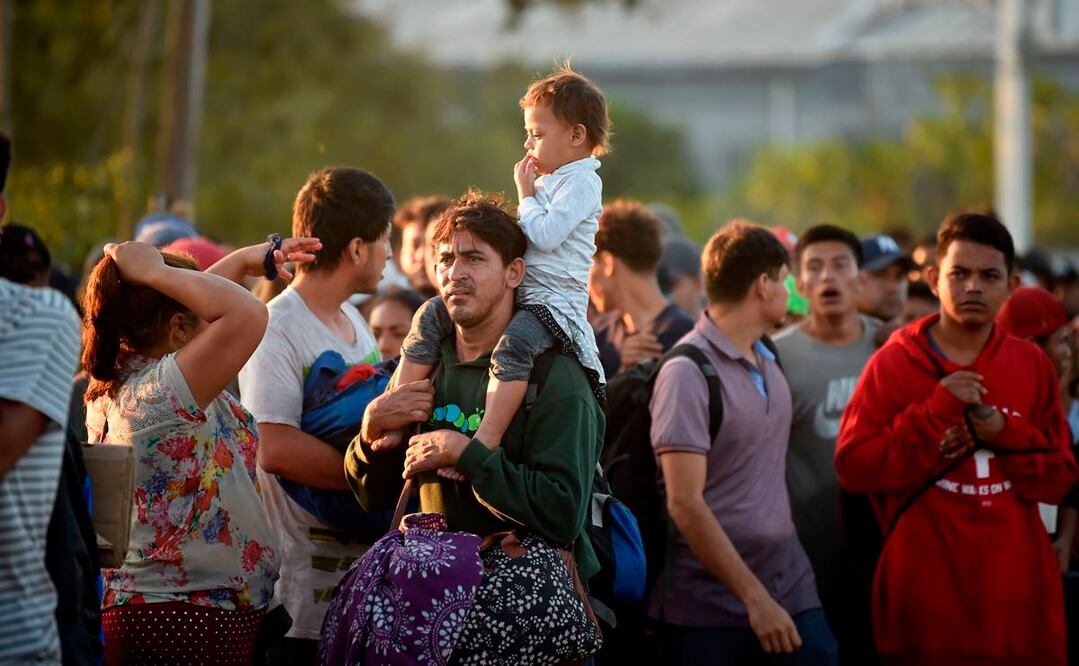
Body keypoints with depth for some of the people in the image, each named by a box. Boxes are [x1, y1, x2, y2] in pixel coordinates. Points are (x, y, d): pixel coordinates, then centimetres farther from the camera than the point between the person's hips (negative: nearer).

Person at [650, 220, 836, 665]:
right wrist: (755, 598, -18)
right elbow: (685, 503, -17)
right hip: (713, 612, -6)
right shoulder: (688, 372, -12)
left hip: (792, 590, 6)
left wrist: (774, 595, 12)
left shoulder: (767, 360, 11)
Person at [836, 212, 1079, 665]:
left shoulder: (1033, 365, 9)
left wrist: (1006, 434, -10)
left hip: (1018, 590, 3)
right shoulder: (893, 363, -1)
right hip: (926, 592, -3)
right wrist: (936, 412, -15)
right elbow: (853, 468, -9)